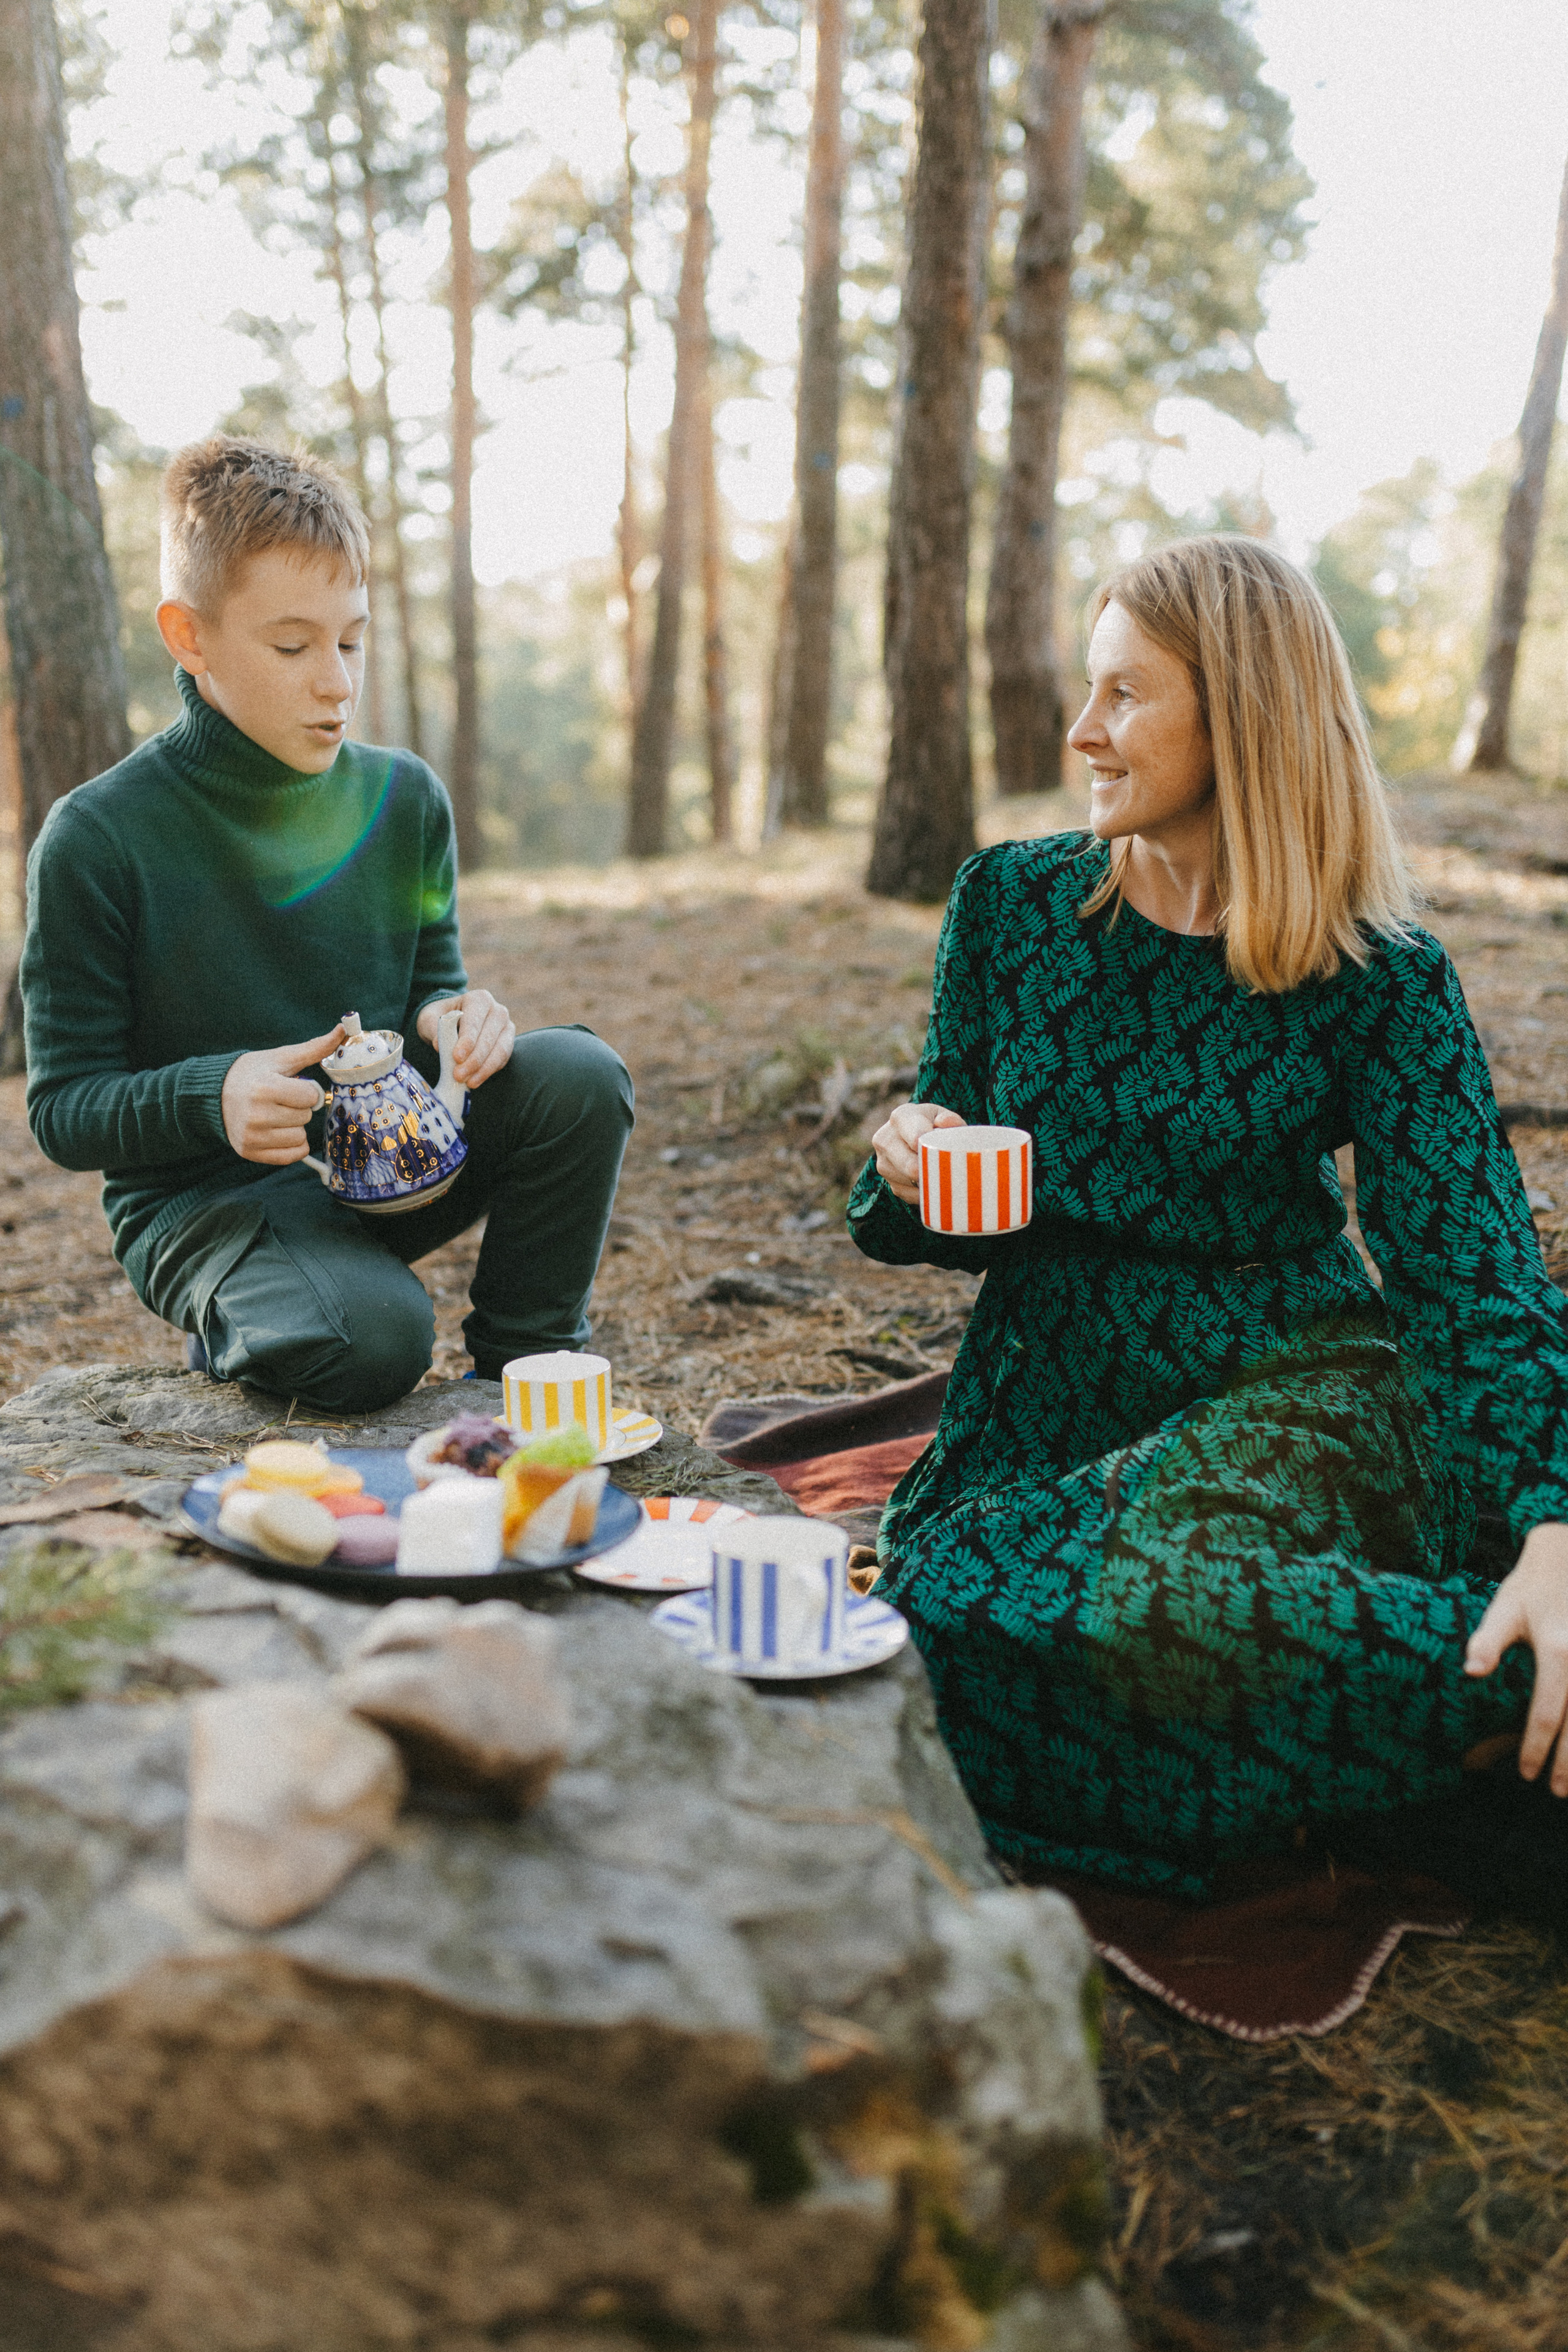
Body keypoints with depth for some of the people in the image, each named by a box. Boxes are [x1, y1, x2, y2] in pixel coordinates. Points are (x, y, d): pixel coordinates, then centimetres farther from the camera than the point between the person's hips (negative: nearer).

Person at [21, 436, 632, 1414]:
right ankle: (240, 1333, 3)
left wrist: (452, 1020, -14)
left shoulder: (404, 799, 0)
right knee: (373, 1337, -34)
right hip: (202, 1194, -4)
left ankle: (524, 1368, -2)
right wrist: (212, 1095, -30)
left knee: (579, 1075, -21)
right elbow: (63, 1107, -9)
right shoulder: (97, 838, -13)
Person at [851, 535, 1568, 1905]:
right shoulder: (1011, 904, 4)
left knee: (1157, 1600, -37)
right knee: (939, 1612, -25)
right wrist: (910, 1173, -14)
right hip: (1059, 1390, 5)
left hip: (1287, 1384, -5)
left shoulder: (1378, 976, -7)